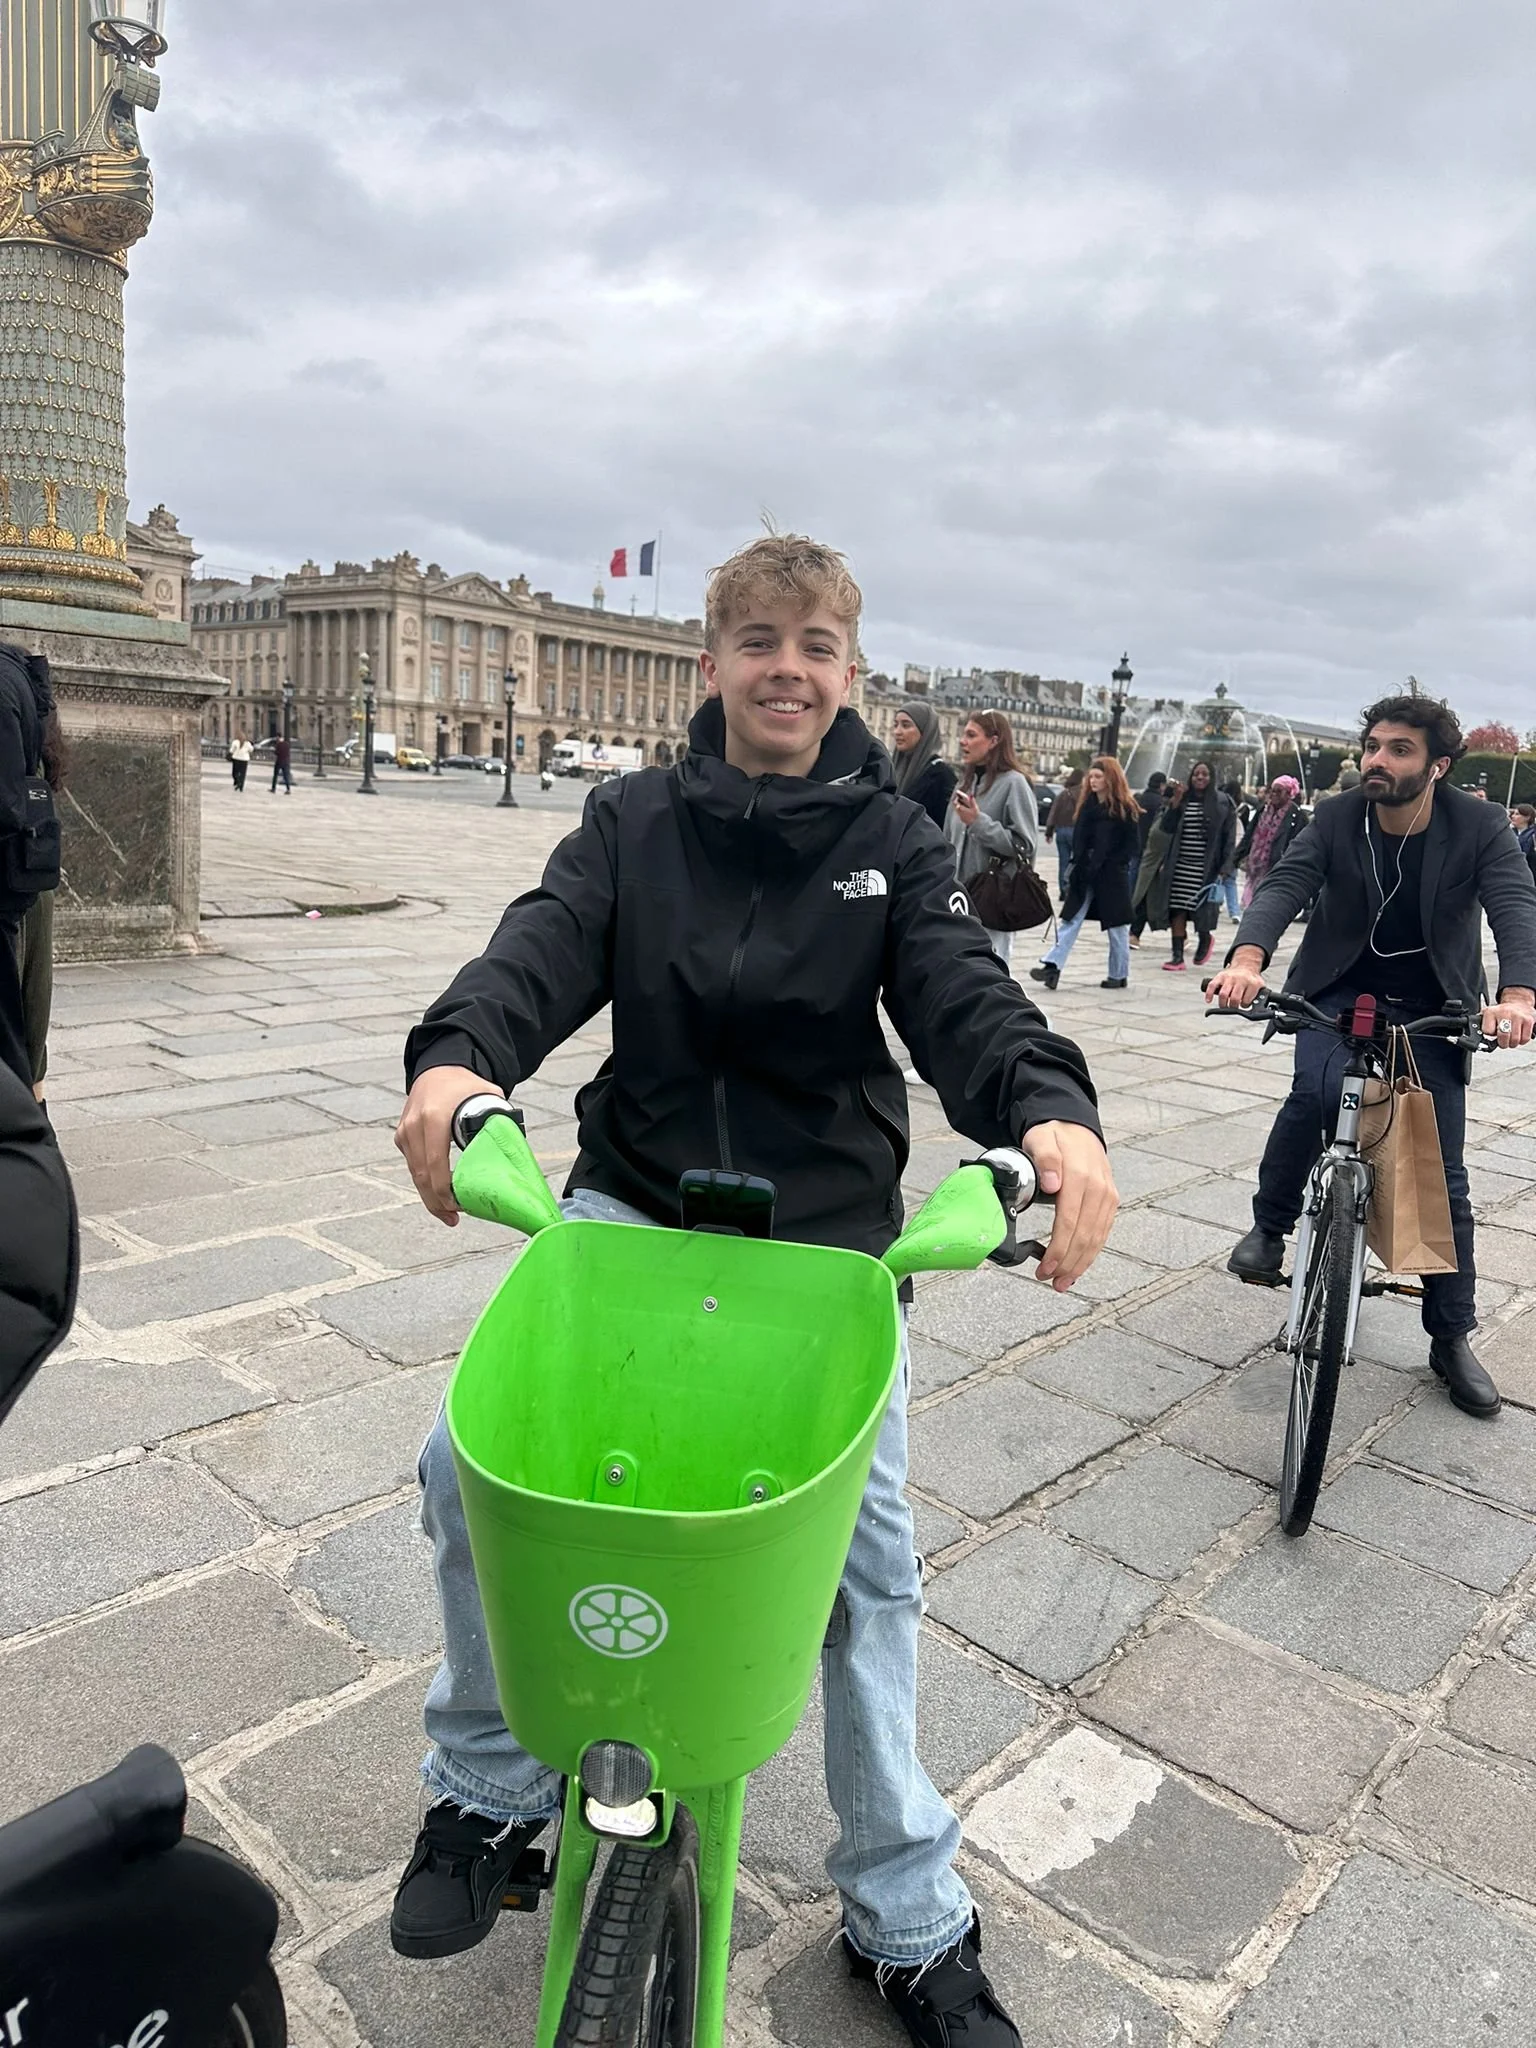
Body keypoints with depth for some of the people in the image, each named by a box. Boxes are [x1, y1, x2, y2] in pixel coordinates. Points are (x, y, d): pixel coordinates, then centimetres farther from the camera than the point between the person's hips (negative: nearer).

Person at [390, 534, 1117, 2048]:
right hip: (629, 1203, 1)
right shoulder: (634, 819, 2)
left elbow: (960, 991, -15)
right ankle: (486, 1791, 15)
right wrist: (457, 1057, -37)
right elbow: (547, 946, -14)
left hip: (829, 1236, 0)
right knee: (467, 1458, -15)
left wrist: (1052, 1111, -37)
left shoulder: (889, 840, 1)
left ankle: (909, 1923, 24)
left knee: (868, 1554, 0)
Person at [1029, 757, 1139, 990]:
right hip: (1085, 873, 5)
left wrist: (1106, 865, -13)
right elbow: (1079, 838, 11)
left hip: (1112, 875, -5)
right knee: (1070, 920, -2)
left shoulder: (1125, 808, -7)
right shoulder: (1088, 804, 8)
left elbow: (1131, 846, -6)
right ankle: (1053, 967, -8)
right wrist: (1078, 864, -1)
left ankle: (1119, 975, 17)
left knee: (1116, 927, 6)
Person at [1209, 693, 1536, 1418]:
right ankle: (1270, 1225, -7)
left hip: (1431, 1007, 1)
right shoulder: (1337, 819, -12)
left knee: (1442, 1176, 1)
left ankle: (1452, 1339, 16)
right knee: (1317, 1089, -33)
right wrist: (1247, 959, -48)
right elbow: (1284, 886, -26)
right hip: (1341, 990, 0)